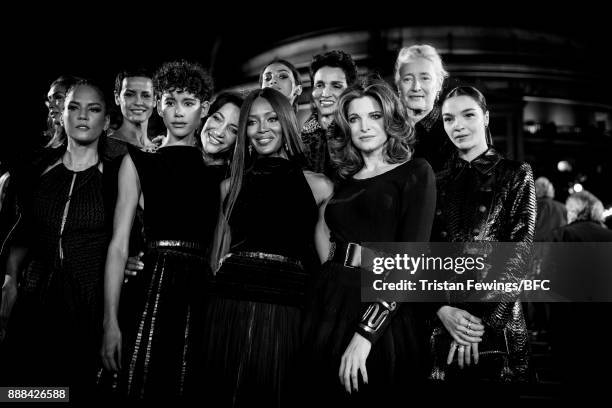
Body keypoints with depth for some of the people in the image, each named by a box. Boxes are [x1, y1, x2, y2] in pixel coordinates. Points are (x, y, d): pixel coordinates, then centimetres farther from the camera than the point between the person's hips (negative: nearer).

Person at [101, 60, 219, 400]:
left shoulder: (217, 173, 15)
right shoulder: (138, 163, 9)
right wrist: (110, 321, -7)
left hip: (203, 295, 2)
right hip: (153, 286, -2)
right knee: (146, 387, -5)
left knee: (191, 390, 3)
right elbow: (119, 246, 2)